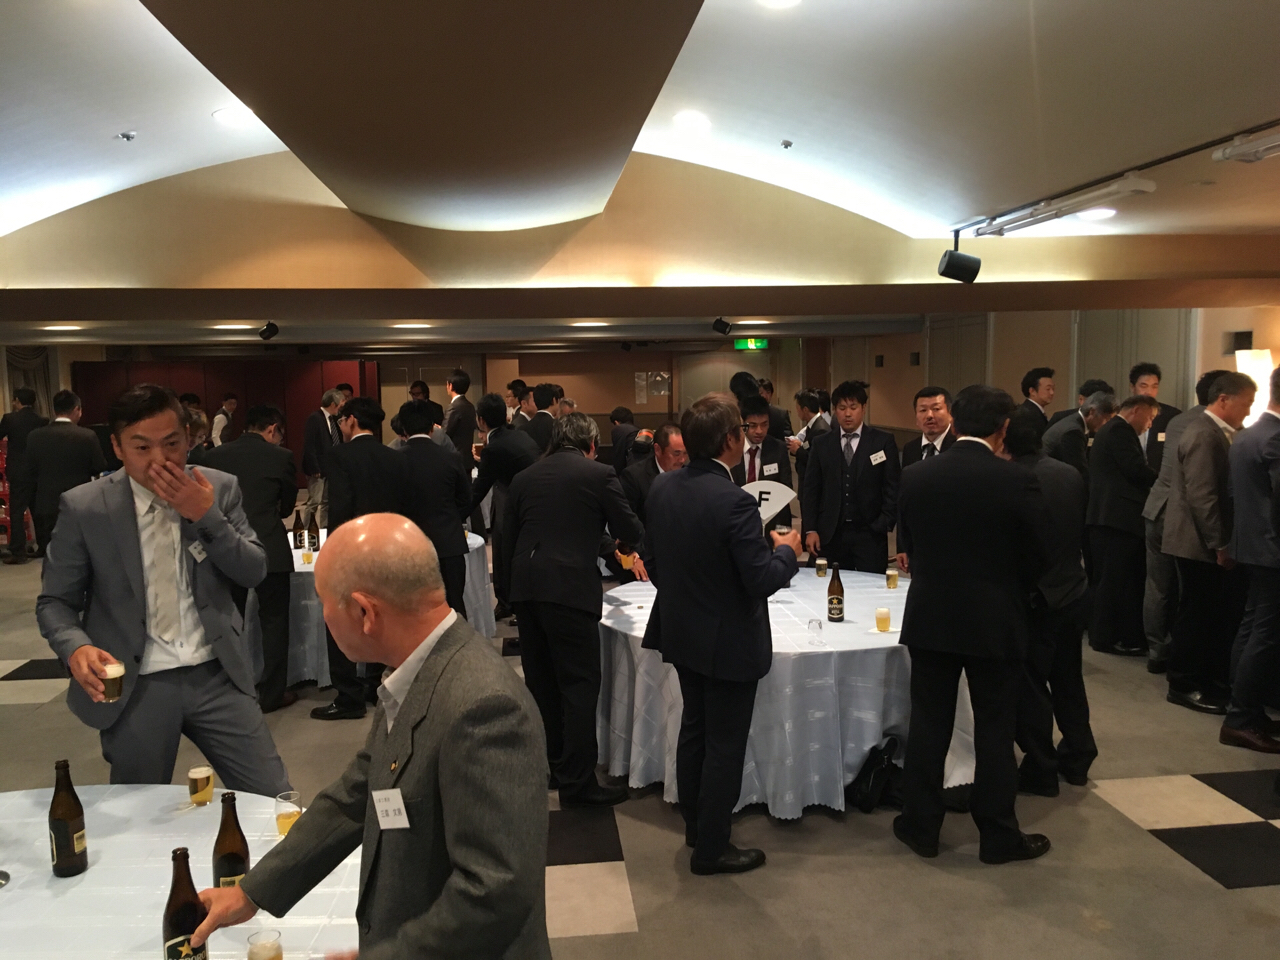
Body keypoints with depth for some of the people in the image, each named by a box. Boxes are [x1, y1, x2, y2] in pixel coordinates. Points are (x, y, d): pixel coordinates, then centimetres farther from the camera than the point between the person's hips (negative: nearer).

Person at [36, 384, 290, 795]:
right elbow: (54, 602, 0)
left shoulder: (219, 488, 0)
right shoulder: (83, 508, -6)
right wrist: (77, 648, -21)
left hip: (217, 675, 1)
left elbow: (254, 572, -3)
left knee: (274, 803, 1)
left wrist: (206, 515, -17)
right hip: (135, 686, -1)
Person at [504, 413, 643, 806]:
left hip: (526, 587, 6)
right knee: (579, 685, -1)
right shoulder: (599, 475, -1)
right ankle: (577, 781, 1)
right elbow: (629, 532, 4)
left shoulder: (523, 478, 13)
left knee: (541, 682, 16)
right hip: (570, 589, -6)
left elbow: (510, 540, 15)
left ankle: (549, 766, 28)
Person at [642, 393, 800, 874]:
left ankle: (695, 823, 40)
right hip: (728, 641, -8)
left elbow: (654, 563, 5)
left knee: (694, 729, 23)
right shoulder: (734, 501, -28)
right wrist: (787, 550, -5)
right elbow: (762, 581, -24)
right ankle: (710, 848, 21)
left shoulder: (662, 488, -4)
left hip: (681, 632, 8)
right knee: (724, 745, 8)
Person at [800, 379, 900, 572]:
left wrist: (884, 525, -6)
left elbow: (893, 488, 2)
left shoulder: (883, 441, 3)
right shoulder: (820, 444, 9)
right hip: (830, 535, 2)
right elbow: (810, 489, 8)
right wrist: (810, 530, 0)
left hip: (870, 535, -1)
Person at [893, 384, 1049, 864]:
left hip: (930, 618, 2)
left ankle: (921, 826, 20)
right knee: (995, 730, 9)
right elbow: (1035, 556, -3)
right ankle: (999, 836, 20)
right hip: (996, 622, -2)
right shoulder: (1018, 480, -12)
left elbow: (908, 545, 4)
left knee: (928, 725, 11)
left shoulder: (916, 476, -4)